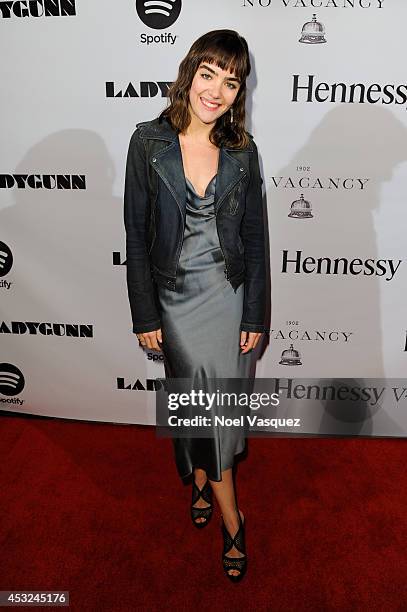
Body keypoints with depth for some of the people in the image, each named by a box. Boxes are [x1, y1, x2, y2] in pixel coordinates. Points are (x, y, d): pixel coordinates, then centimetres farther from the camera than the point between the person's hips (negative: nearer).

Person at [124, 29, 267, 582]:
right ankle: (232, 521, 31)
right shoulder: (148, 143, -6)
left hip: (229, 295, 2)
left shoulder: (242, 152, -1)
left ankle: (203, 483, 40)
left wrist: (255, 316, 0)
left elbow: (254, 239, 2)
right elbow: (136, 236, -5)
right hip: (175, 297, -1)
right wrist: (145, 315, -5)